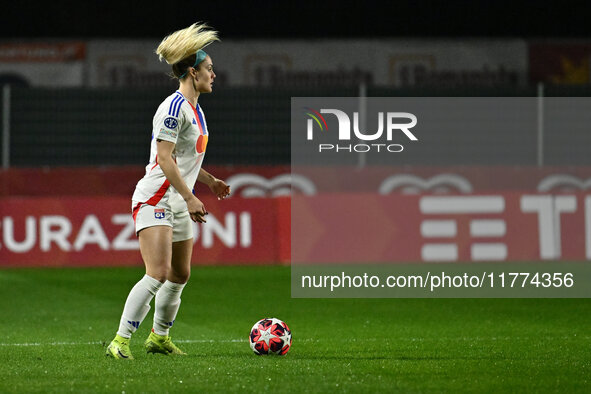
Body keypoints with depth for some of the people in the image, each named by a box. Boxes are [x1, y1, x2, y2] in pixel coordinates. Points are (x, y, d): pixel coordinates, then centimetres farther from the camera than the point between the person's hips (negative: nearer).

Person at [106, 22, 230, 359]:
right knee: (158, 274, -19)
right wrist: (190, 197, -23)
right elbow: (164, 158, -21)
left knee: (180, 275, 14)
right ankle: (120, 342, -19)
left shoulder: (195, 109, 15)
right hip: (155, 200, -10)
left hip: (178, 204, 10)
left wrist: (210, 181, 18)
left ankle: (159, 338, 29)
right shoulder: (175, 107, -15)